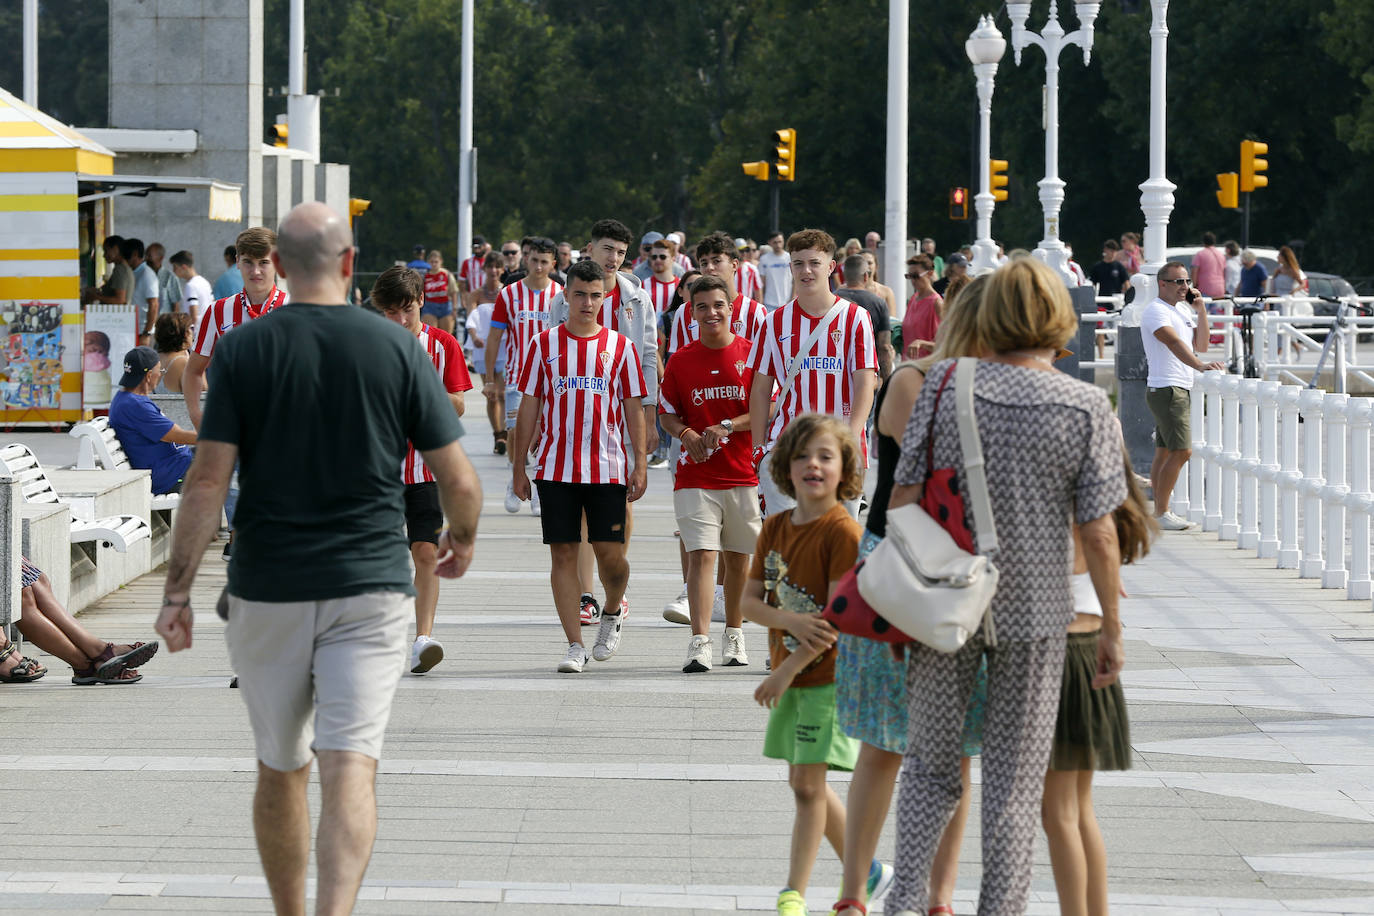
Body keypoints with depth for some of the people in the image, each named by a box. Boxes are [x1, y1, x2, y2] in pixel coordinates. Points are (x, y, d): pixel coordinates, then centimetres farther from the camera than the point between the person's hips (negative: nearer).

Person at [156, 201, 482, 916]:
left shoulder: (242, 349, -2)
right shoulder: (397, 347, -2)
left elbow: (207, 481, -8)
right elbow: (459, 482, 0)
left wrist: (177, 591, -3)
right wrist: (461, 539, 21)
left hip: (267, 590, 1)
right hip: (369, 588, -1)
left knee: (280, 770, 16)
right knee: (350, 769, -8)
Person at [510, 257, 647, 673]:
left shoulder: (620, 346, 4)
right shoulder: (545, 344, 5)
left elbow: (633, 409, 6)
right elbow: (529, 408, 7)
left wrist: (640, 464, -1)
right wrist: (518, 467, 5)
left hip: (608, 467, 0)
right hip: (555, 467, 0)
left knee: (610, 553, -2)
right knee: (563, 553, -1)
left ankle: (612, 613, 29)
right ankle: (575, 645, 4)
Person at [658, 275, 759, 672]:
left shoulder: (751, 354, 0)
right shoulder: (681, 360, 3)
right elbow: (667, 414, 9)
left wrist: (728, 426, -17)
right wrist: (687, 434, -12)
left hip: (743, 473, 0)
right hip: (695, 477, 0)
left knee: (738, 557, 10)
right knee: (701, 555, -11)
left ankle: (734, 635, 26)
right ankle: (699, 642, -16)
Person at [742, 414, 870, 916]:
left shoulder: (843, 532, -16)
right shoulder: (775, 527, 5)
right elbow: (750, 601, 3)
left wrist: (786, 672, -18)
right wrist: (791, 621, -18)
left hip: (831, 674, -8)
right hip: (790, 673, 8)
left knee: (808, 783, -8)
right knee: (804, 782, 14)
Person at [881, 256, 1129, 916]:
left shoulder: (945, 386, -6)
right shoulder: (1087, 409, -8)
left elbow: (904, 497, -6)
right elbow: (1097, 532, -8)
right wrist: (1112, 629, 2)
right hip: (1034, 610, -1)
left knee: (929, 764, 15)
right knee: (1014, 784, 10)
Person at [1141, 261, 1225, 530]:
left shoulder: (1184, 309, 17)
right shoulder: (1156, 311, -12)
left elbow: (1201, 345, 14)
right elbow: (1174, 342, -27)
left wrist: (1201, 310, 5)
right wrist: (1200, 365, -41)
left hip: (1182, 389, 9)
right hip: (1166, 388, -9)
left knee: (1165, 452, 11)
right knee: (1182, 451, -14)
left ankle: (1159, 512, 14)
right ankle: (1161, 513, -10)